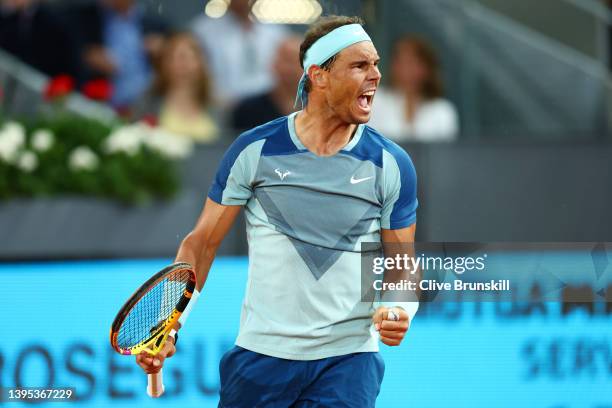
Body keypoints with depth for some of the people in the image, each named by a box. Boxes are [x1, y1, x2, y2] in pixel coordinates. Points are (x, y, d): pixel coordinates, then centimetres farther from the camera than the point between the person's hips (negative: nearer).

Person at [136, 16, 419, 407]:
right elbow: (202, 242, 4)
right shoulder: (254, 150, -2)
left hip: (348, 359, 0)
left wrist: (400, 309, -15)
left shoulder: (392, 165, 0)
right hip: (261, 356, 0)